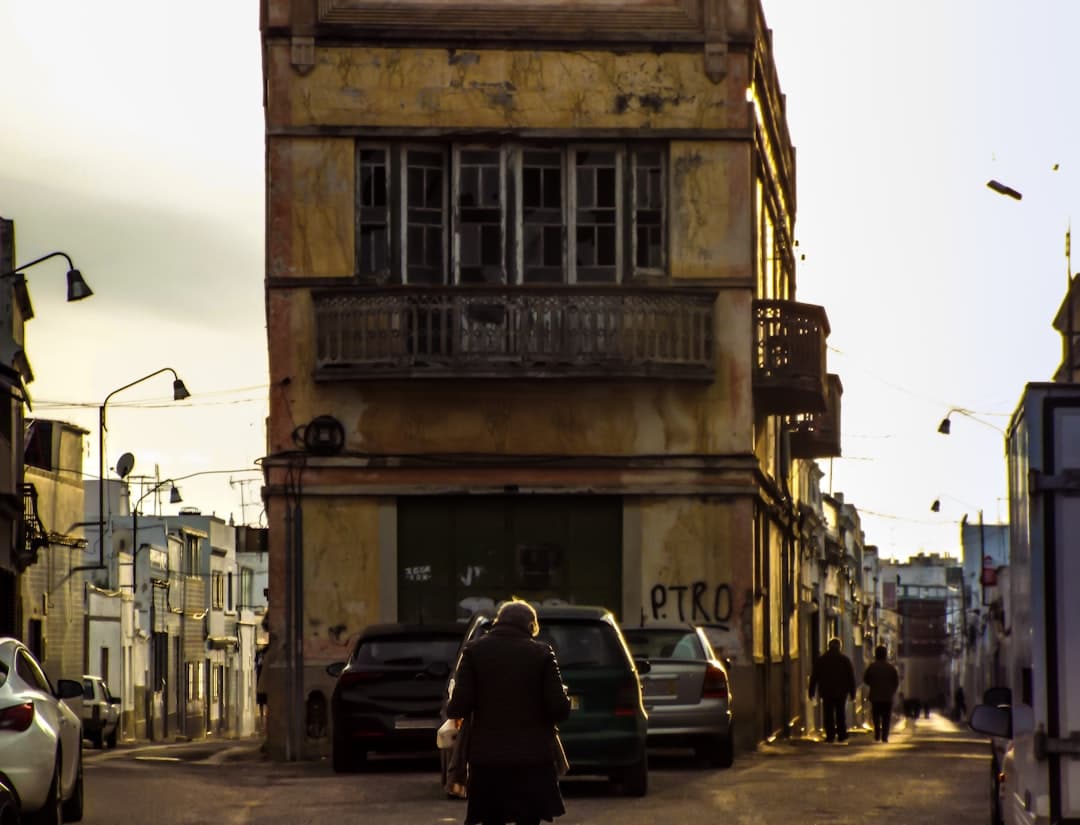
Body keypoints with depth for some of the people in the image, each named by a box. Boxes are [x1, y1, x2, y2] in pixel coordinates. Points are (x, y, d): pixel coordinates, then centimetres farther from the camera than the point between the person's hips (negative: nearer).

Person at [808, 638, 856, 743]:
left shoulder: (821, 660, 3)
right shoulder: (845, 660, 2)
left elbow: (814, 677, 4)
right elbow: (851, 678, 2)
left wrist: (812, 691, 8)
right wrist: (852, 693, 6)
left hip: (827, 692, 0)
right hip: (841, 692, 0)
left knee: (828, 715, 3)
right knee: (841, 714, 8)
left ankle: (830, 735, -3)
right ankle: (841, 735, 6)